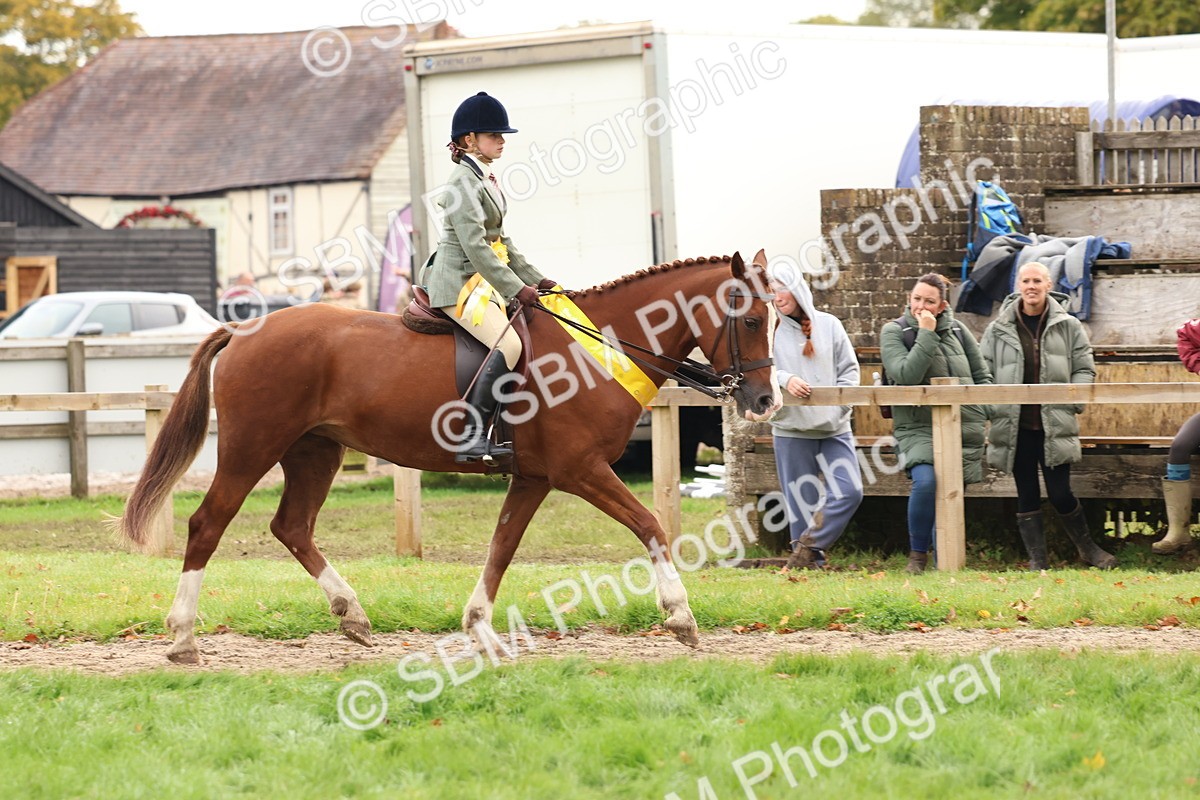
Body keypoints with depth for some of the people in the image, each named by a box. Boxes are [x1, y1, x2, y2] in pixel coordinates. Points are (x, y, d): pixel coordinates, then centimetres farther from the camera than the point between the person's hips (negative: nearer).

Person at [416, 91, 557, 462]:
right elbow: (475, 245, -22)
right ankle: (472, 437, -29)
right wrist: (516, 288, -22)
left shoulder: (485, 179, 16)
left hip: (482, 283, 11)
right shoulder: (462, 183, -14)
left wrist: (534, 279, 15)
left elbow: (499, 240, 22)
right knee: (508, 344, -25)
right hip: (460, 284, -11)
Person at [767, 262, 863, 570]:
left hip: (834, 428, 2)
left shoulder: (829, 325, 6)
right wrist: (785, 381, -27)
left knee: (850, 491, -7)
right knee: (801, 501, 2)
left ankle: (808, 545, 6)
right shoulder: (771, 330, 1)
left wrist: (839, 401, -6)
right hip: (792, 429, -2)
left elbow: (850, 369, 8)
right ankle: (812, 560, 13)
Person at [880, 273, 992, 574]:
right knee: (926, 482, -28)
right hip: (918, 428, -4)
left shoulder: (957, 331, 10)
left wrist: (988, 410, 6)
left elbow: (982, 376, 17)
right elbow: (906, 375, -17)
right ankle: (917, 554, -12)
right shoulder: (894, 332, -1)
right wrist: (927, 335, -18)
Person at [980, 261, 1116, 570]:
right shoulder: (998, 329, 3)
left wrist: (1071, 402, -6)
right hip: (1015, 426, 1)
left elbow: (1085, 369, 6)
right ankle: (1037, 561, 13)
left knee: (1060, 493, -2)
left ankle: (1087, 547, 20)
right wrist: (993, 410, -3)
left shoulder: (1068, 327, 3)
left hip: (1055, 426, -1)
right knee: (1027, 495, 5)